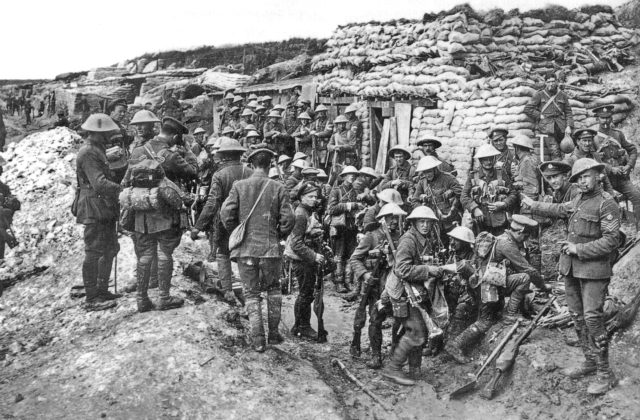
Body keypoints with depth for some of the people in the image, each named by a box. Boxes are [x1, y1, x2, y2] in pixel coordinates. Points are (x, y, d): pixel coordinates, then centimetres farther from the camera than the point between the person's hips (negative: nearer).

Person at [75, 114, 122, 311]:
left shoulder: (97, 150, 17)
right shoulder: (88, 153, -16)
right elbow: (100, 184, -25)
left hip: (104, 209, 11)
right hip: (94, 209, -10)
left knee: (111, 249, 17)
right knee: (93, 253, -5)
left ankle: (102, 290, 27)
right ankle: (91, 299, 1)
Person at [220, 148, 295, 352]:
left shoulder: (239, 186, -2)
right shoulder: (277, 188, -2)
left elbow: (226, 214, -8)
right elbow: (288, 219, -6)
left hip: (245, 248, 0)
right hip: (270, 248, 0)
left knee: (251, 293, 11)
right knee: (273, 289, 21)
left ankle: (258, 340, 7)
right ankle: (273, 333, 22)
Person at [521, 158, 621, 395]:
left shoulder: (607, 204, -11)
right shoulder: (578, 200, 12)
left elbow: (611, 241, -17)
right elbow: (558, 209, 34)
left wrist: (579, 249, -15)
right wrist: (533, 205, 42)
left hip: (594, 269, -8)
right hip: (571, 268, 8)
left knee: (592, 318, -12)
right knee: (577, 317, 12)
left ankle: (605, 374, -3)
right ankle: (590, 362, 25)